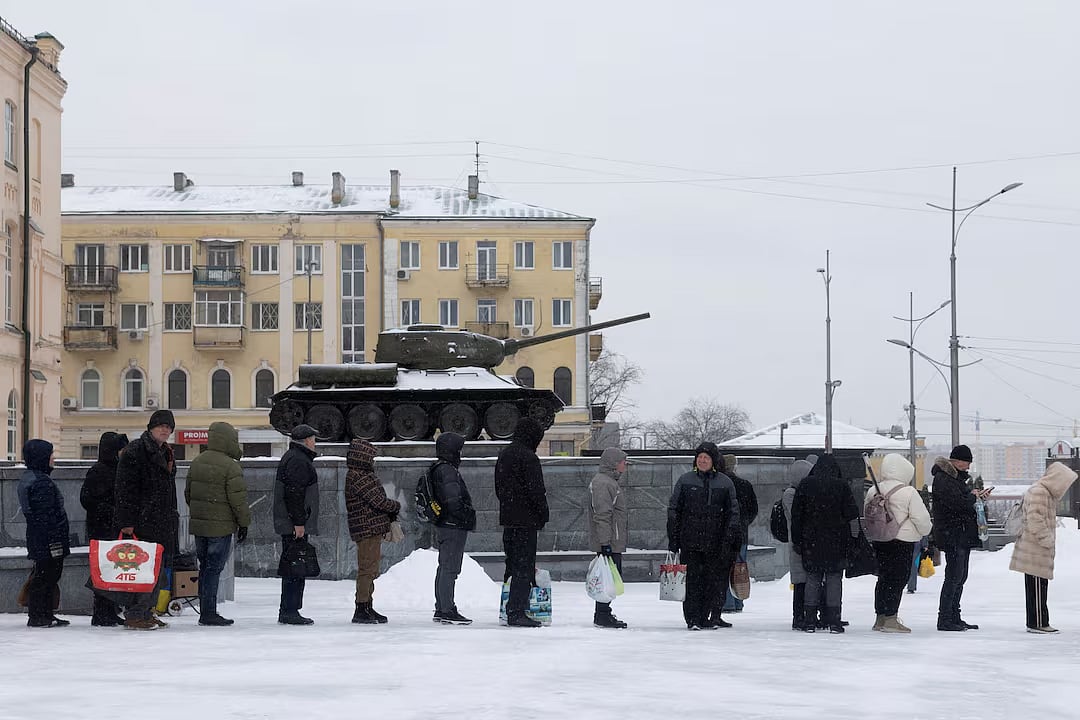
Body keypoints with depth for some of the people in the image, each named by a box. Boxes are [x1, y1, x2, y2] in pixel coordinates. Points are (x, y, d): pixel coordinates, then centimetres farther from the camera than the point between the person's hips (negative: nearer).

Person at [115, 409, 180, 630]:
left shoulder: (165, 453, 20)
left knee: (159, 567, 9)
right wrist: (126, 522, -19)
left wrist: (173, 518, 25)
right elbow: (125, 489, -14)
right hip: (143, 520, -9)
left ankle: (146, 612, 16)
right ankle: (134, 615, -11)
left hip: (163, 522, 9)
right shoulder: (135, 452, -8)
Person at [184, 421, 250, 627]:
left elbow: (188, 492, 18)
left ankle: (205, 611, 19)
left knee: (205, 567, 14)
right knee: (214, 569, -5)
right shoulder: (231, 467, -14)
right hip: (220, 526, -7)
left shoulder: (197, 462, 11)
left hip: (198, 525, 7)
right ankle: (209, 613, -5)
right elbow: (238, 499, -14)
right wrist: (243, 523, -3)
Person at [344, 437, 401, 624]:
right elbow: (378, 501, -20)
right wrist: (396, 506, -3)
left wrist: (391, 515, 9)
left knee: (370, 570, 16)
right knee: (367, 569, -8)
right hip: (367, 530, -11)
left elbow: (377, 500, 21)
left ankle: (367, 608, 23)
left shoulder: (364, 475, 16)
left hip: (373, 530, 11)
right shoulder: (358, 477, -17)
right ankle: (361, 610, -6)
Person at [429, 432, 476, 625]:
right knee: (450, 569, -8)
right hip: (453, 527, -11)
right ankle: (448, 611, -7)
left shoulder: (436, 470, 15)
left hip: (443, 526, 11)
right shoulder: (448, 471, -17)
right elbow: (453, 500, -24)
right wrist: (468, 516, -12)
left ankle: (441, 610, 22)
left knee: (444, 568, 15)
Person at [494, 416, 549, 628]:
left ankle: (512, 610, 17)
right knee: (524, 565, -7)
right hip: (526, 519, -9)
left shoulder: (503, 455, 15)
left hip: (508, 517, 9)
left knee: (513, 562, 15)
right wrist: (543, 514, -6)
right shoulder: (528, 457, -14)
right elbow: (536, 490, -17)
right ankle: (517, 612, -10)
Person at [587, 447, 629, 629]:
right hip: (608, 543, -11)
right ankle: (602, 615, -6)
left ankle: (602, 614, 19)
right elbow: (602, 515, -21)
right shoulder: (603, 483, -15)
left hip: (613, 543, 11)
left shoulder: (610, 482, 20)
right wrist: (605, 542, -24)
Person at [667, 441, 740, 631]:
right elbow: (674, 510, 9)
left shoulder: (725, 483, 7)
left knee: (715, 580, 1)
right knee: (691, 579, -3)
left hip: (716, 543, 0)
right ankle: (692, 618, 1)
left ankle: (712, 616, 9)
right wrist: (673, 540, 3)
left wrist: (730, 540, 0)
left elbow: (733, 513, 8)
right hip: (690, 541, 0)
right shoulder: (685, 481, 7)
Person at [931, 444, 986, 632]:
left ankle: (954, 618, 19)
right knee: (954, 576, -10)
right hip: (952, 535, -10)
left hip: (963, 535, 10)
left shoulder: (958, 477, 18)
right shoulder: (943, 479, -14)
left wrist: (976, 494, 5)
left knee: (960, 577, 13)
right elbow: (957, 502, -24)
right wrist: (974, 496, -8)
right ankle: (944, 619, -7)